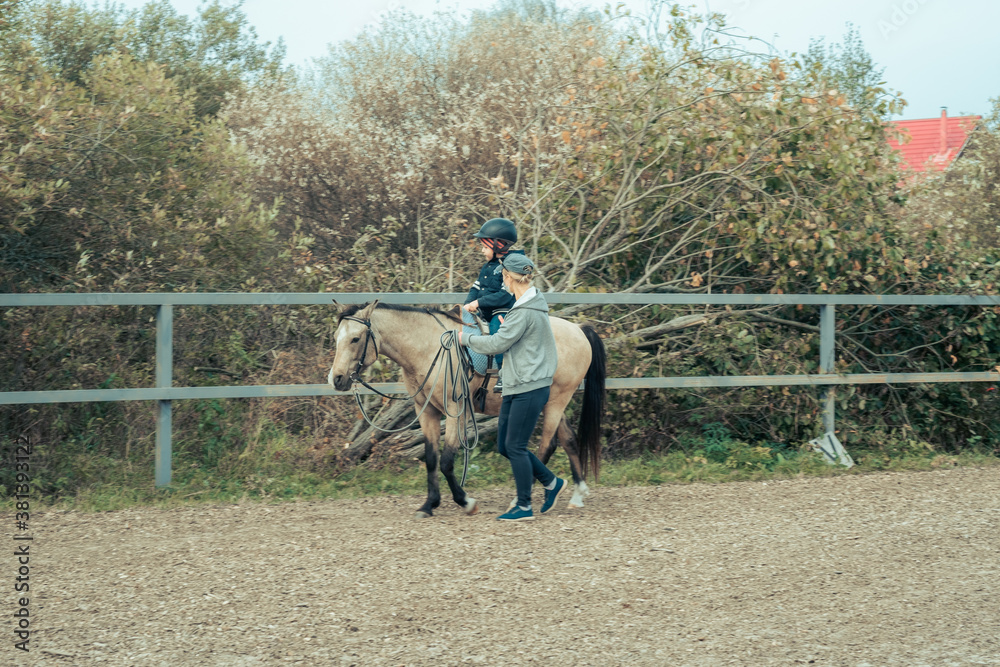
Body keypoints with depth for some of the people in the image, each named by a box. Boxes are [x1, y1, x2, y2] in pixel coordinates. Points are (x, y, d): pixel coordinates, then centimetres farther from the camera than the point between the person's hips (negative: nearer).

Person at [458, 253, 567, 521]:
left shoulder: (524, 312, -19)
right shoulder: (532, 302, 12)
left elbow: (497, 344, -15)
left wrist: (466, 339, -2)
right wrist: (506, 327, 16)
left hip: (529, 388, -10)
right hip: (515, 387, 10)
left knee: (515, 446, -3)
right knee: (504, 446, 12)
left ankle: (524, 507, 6)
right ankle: (551, 482, 23)